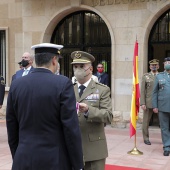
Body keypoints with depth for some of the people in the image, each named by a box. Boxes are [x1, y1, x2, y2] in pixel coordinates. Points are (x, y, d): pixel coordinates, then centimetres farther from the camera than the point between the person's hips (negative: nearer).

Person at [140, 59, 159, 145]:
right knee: (146, 121, 7)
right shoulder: (145, 76, 6)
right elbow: (142, 91, 1)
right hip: (148, 102, 0)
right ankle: (146, 138, 21)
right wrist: (142, 103, -7)